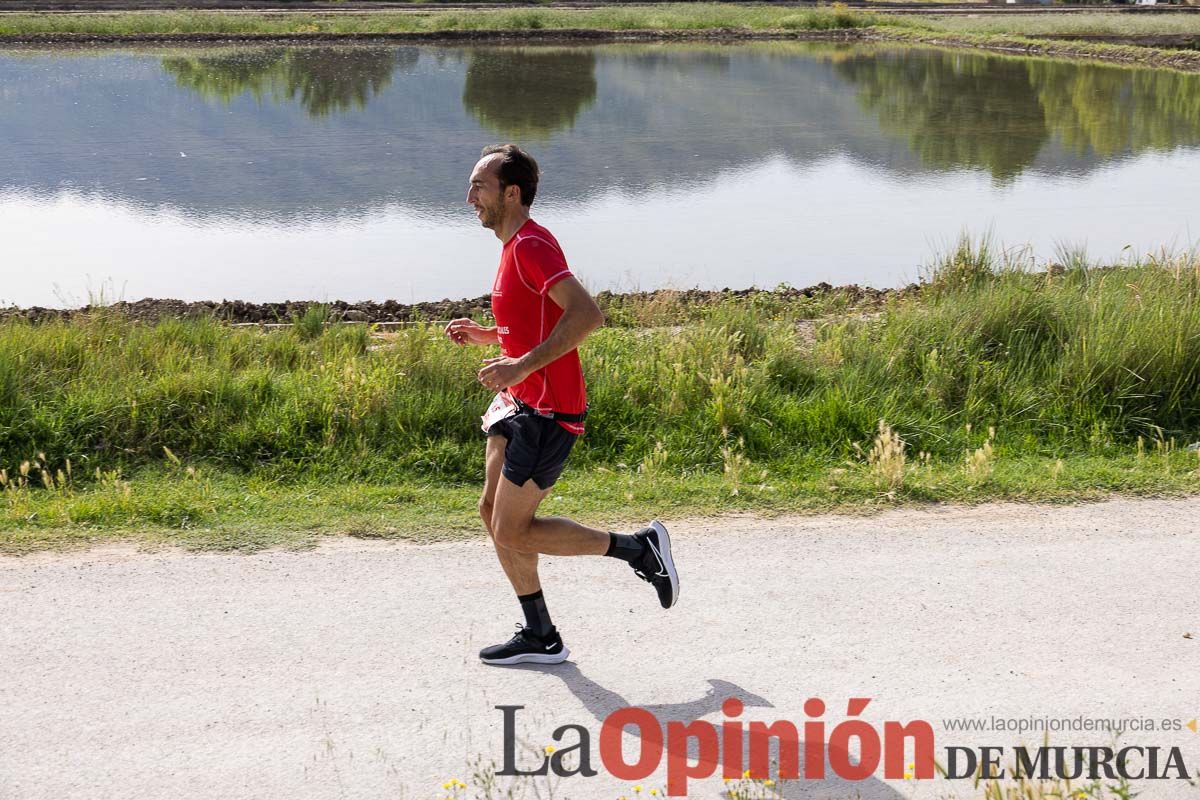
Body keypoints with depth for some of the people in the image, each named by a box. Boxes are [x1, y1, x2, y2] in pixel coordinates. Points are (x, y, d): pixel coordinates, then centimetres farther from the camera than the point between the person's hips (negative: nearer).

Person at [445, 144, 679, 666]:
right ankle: (540, 638, 20)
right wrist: (488, 337, 14)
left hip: (546, 412, -10)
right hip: (521, 404, 10)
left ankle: (639, 548, 5)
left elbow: (586, 315, -30)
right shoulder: (517, 246, 15)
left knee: (512, 532, -6)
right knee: (492, 513, 11)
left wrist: (523, 366, -31)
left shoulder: (531, 246, -17)